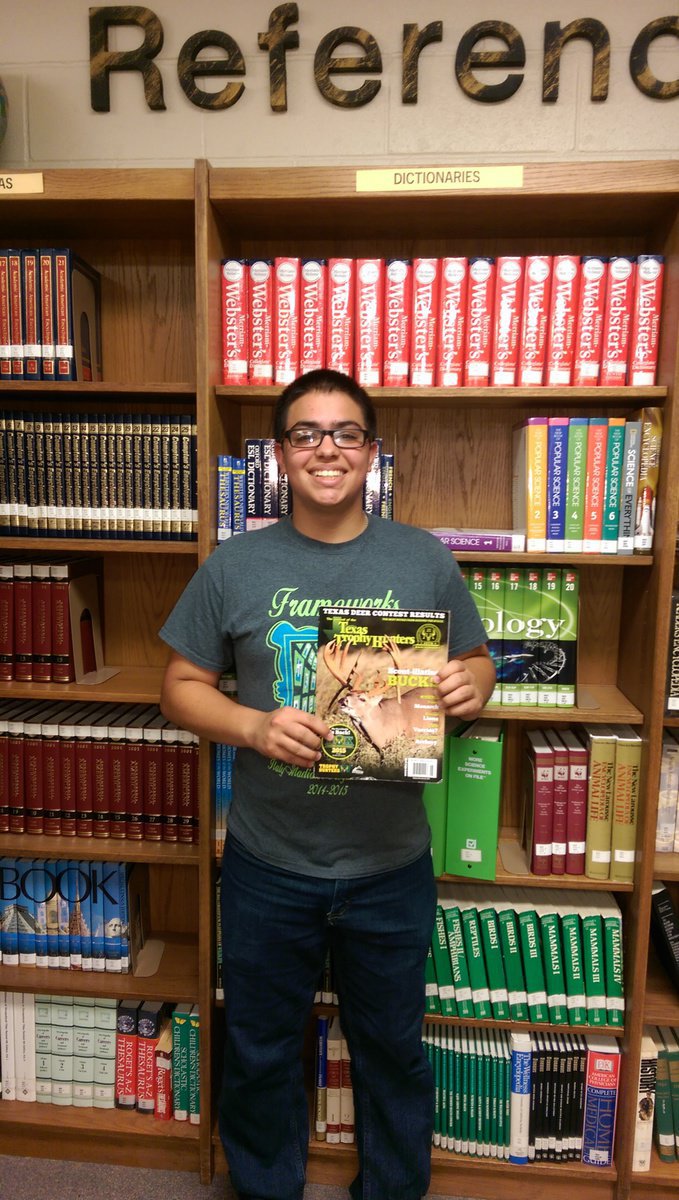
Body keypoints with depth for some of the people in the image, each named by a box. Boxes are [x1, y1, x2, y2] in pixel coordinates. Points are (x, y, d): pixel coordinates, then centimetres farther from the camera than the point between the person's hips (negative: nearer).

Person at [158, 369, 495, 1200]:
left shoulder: (424, 561, -4)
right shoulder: (234, 567, -5)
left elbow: (477, 664, 7)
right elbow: (182, 687, -1)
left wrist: (469, 687, -17)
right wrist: (255, 727, -19)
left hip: (390, 866, 0)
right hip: (267, 865, 0)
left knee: (393, 1050, 23)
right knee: (260, 1052, 22)